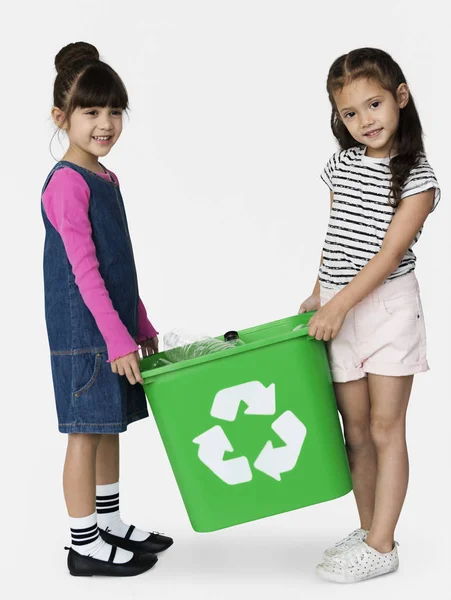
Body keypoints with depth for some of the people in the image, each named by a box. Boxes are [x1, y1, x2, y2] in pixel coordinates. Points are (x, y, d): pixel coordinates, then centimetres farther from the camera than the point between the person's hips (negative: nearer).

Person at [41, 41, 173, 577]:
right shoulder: (66, 182, -15)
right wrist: (117, 338, -23)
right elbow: (83, 270, -20)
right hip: (82, 329, -9)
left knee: (109, 427, 16)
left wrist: (141, 326, 18)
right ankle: (85, 545, 12)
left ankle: (111, 526, 30)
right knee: (87, 432, 0)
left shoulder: (106, 179, 12)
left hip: (114, 324, 9)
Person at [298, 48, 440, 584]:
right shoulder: (342, 164, 7)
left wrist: (338, 306, -21)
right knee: (355, 429, 11)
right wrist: (318, 295, 10)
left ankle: (382, 547, 8)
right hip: (338, 309, 6)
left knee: (385, 428, 0)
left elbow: (388, 254, -17)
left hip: (387, 306, -5)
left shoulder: (417, 177, -10)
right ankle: (367, 530, 24)